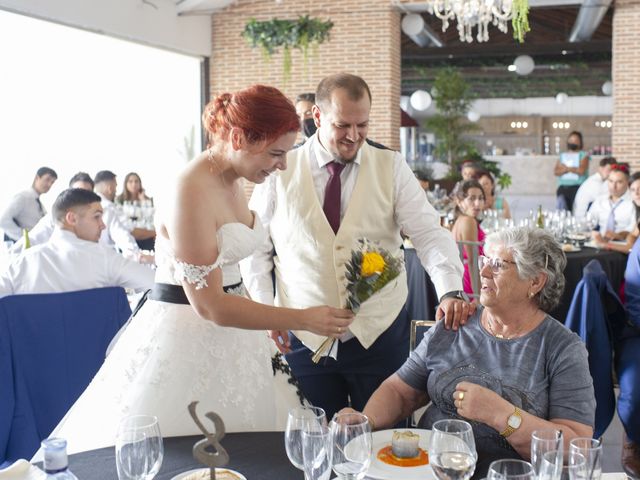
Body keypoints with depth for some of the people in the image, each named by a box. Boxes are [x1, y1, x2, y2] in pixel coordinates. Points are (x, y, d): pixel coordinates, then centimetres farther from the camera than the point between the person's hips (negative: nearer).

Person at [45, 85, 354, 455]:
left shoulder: (232, 181, 4)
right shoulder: (191, 192, -23)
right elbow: (208, 304, -23)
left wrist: (272, 321, 15)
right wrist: (302, 319, -20)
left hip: (227, 331, 9)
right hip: (185, 338, -9)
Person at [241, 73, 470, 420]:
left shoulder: (392, 168, 0)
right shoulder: (281, 171, 0)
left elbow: (429, 234, -8)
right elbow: (254, 247, 6)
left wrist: (450, 292, -24)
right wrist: (267, 311, -3)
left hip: (379, 334, 0)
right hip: (303, 336, 0)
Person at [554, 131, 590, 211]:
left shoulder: (583, 155, 11)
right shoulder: (562, 156, 20)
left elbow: (581, 170, -7)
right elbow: (556, 172, 5)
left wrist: (566, 168, 3)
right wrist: (573, 169, -5)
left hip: (577, 187, -3)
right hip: (563, 187, 3)